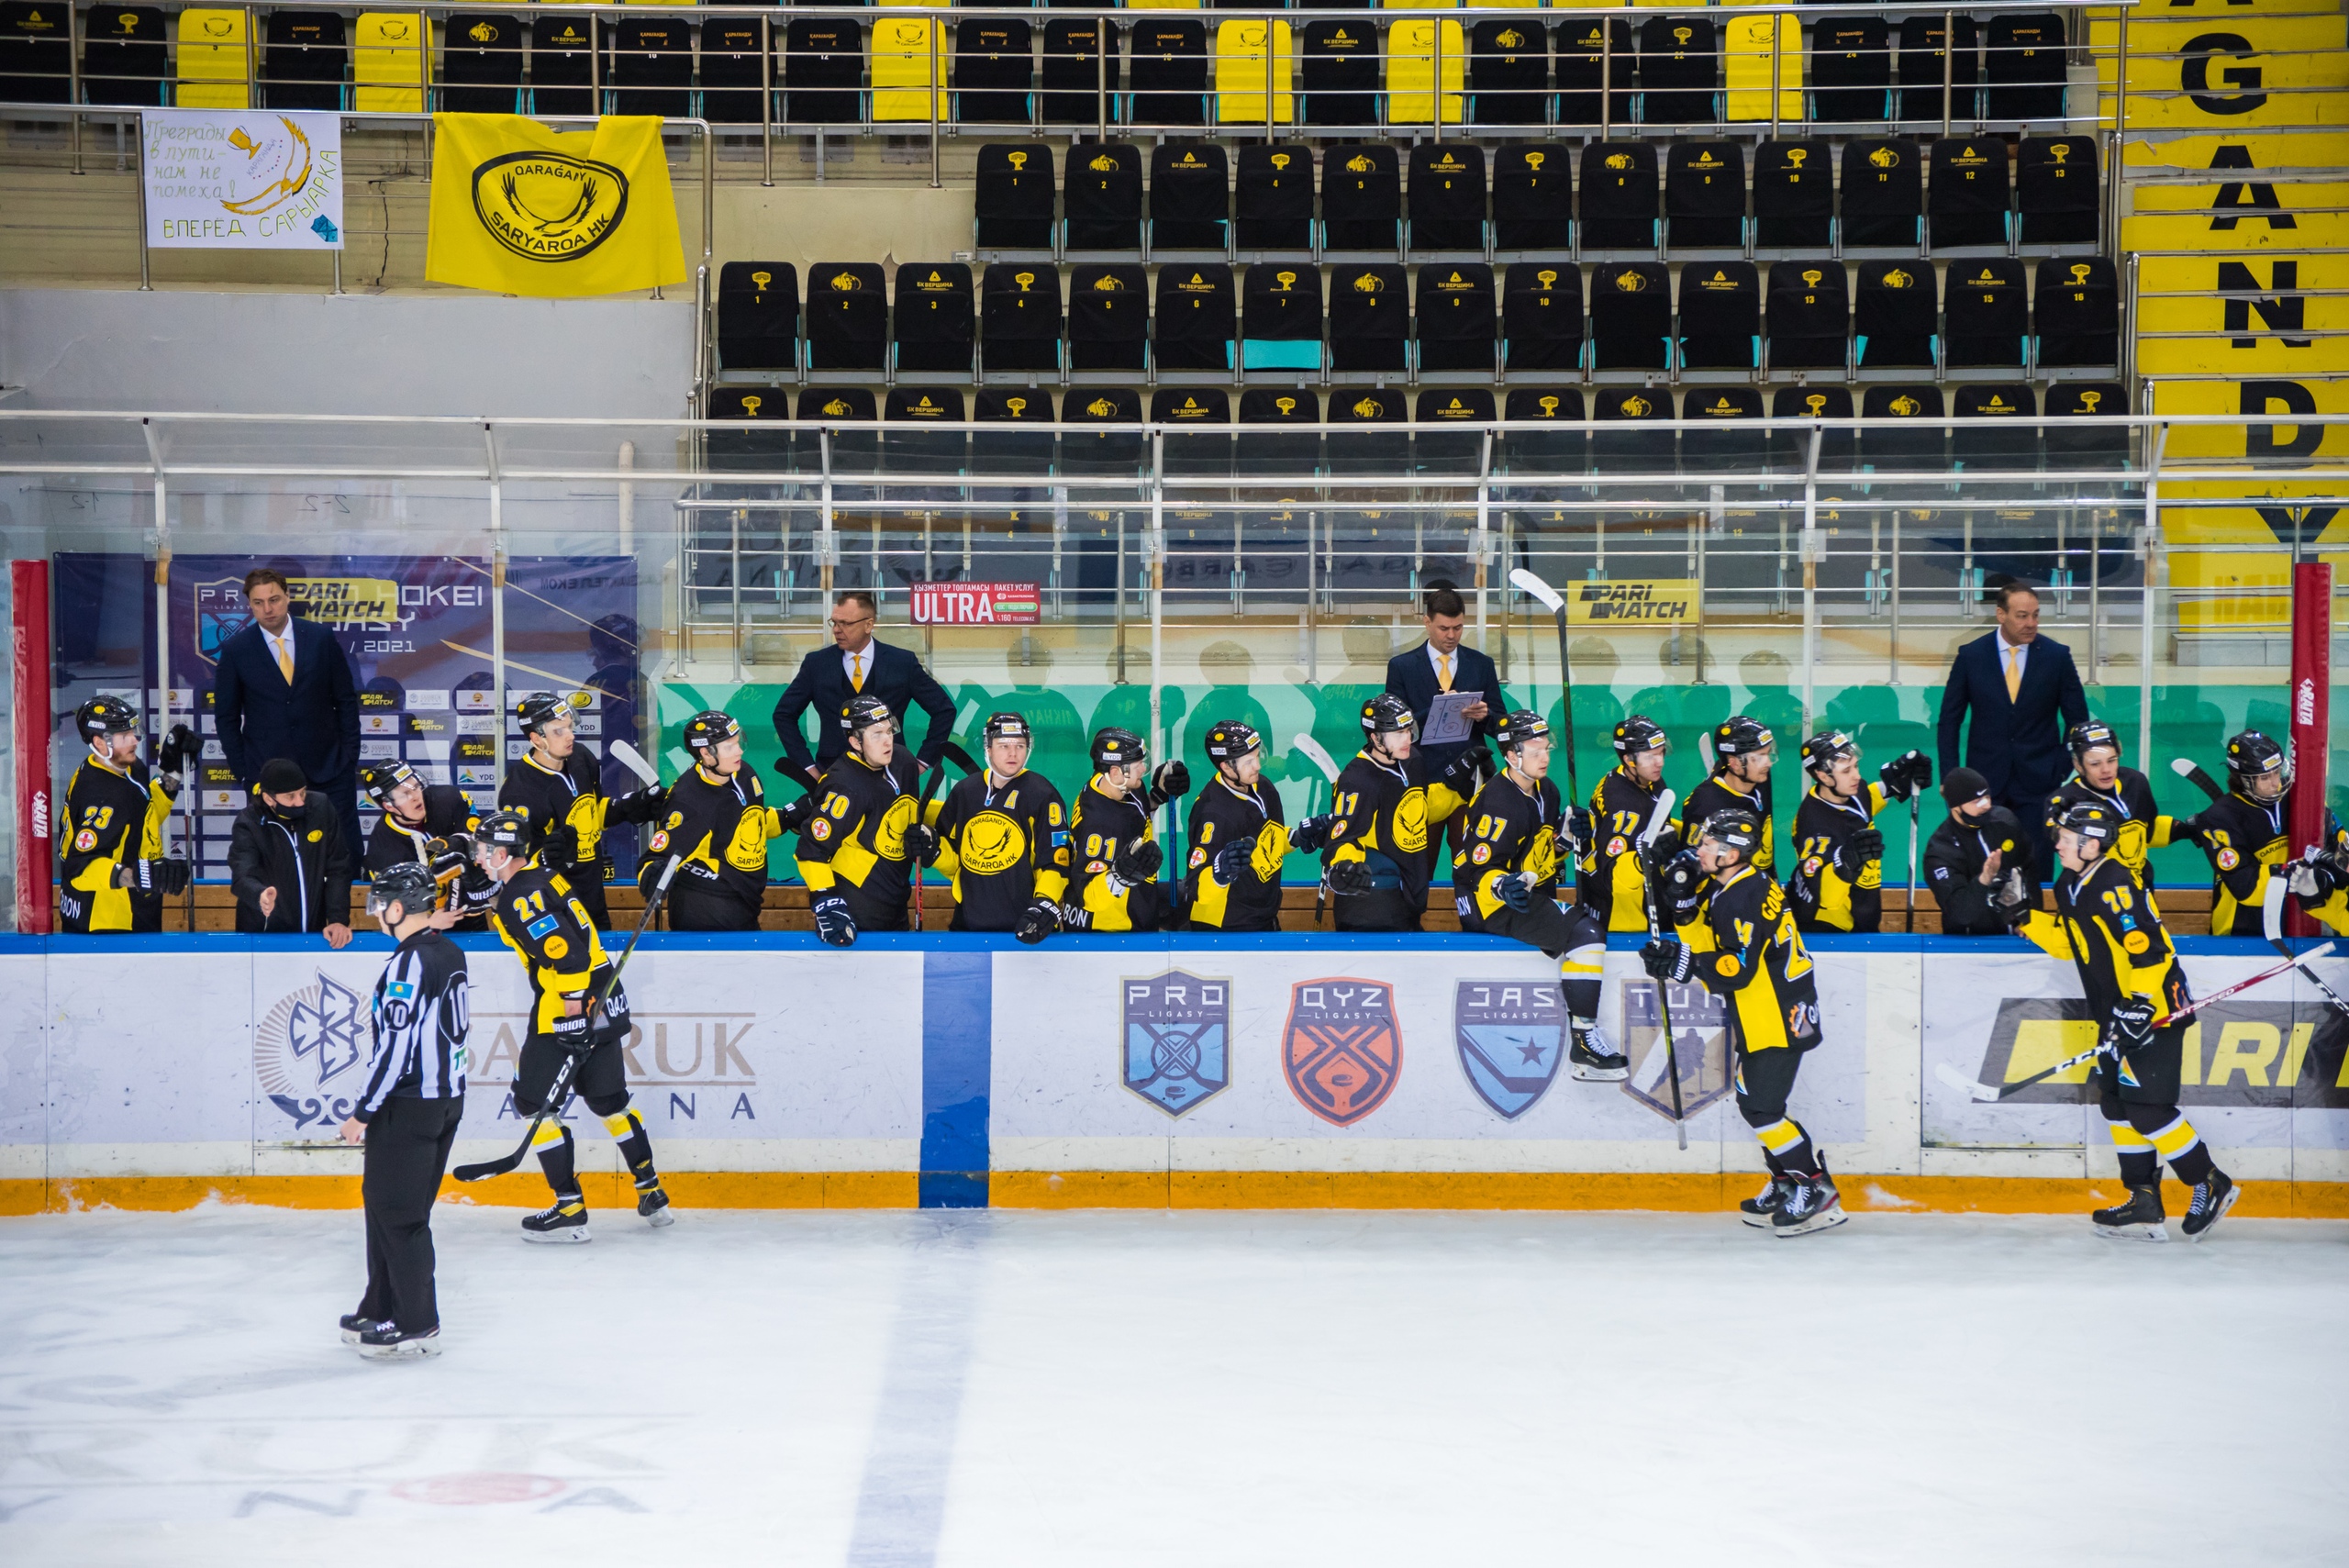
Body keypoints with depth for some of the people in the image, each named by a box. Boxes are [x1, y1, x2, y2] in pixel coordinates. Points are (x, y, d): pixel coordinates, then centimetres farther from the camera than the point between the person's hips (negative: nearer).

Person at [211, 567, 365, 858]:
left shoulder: (322, 638, 1)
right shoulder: (235, 651, -1)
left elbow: (346, 700, 7)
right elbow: (226, 718, 5)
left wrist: (350, 755, 1)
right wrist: (243, 772, 0)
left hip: (328, 768, 1)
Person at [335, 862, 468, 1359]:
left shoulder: (409, 963, -19)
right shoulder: (450, 954, 10)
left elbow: (395, 1047, -22)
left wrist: (363, 1112, -15)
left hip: (408, 1107, -10)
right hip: (447, 1097, 10)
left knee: (398, 1212, -3)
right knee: (383, 1201, 19)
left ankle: (417, 1326, 1)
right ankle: (381, 1312, 27)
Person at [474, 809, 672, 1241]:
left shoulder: (520, 896, -15)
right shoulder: (542, 874, 14)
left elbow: (564, 949, -24)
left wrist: (574, 1008, -22)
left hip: (566, 1010, -9)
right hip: (605, 1001, 9)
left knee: (535, 1103, 0)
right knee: (608, 1100, 19)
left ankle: (570, 1210, -1)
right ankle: (652, 1196, 23)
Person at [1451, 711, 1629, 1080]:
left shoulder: (1546, 792, 10)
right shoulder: (1499, 803, -19)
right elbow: (1477, 869, -21)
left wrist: (1569, 837, 0)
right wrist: (1502, 886, -40)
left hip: (1530, 895, 10)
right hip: (1489, 905, -10)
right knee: (1584, 931, -24)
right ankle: (1583, 1039, -24)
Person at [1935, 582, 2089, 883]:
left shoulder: (2057, 656, 0)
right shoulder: (1971, 656, 0)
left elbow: (2077, 719, 7)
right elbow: (1950, 720, 5)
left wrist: (2064, 771, 0)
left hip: (2038, 782, 0)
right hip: (1985, 780, 0)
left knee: (2036, 868, -2)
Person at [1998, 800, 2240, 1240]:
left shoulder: (2114, 886, -21)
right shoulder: (2071, 886, 10)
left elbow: (2150, 948, -26)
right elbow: (2066, 942, 20)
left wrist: (2140, 1005, -28)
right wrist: (2022, 914, 11)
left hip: (2152, 1008, -10)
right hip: (2117, 1012, 10)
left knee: (2146, 1106, -11)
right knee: (2115, 1102, 9)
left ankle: (2210, 1185, 3)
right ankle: (2145, 1204, 14)